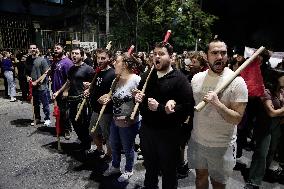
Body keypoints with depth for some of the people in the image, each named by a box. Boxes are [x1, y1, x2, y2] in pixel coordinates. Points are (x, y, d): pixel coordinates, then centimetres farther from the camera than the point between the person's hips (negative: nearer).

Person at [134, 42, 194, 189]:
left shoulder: (179, 79, -12)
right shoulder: (147, 76, 8)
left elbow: (188, 106, -20)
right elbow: (139, 98, 19)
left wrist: (160, 108, -26)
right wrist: (138, 98, -5)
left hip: (168, 132, -5)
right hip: (147, 129, 6)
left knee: (168, 171, 16)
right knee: (149, 167, 25)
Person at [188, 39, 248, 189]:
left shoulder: (237, 82, -15)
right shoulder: (196, 78, -1)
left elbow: (237, 119, -18)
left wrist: (217, 103, -32)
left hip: (222, 146, -3)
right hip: (197, 140, 4)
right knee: (200, 177, 23)